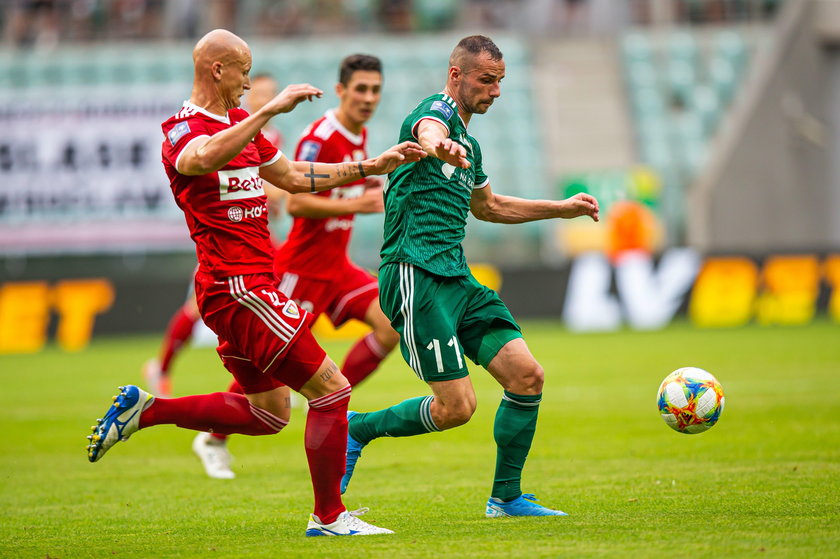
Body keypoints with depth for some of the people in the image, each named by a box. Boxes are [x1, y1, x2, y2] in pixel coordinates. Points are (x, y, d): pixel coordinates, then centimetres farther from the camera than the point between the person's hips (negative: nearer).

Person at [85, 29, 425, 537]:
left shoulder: (242, 123, 17)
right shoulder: (184, 131, -13)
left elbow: (293, 176, 27)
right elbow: (204, 158, -38)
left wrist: (372, 167, 24)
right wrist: (272, 109, -41)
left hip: (251, 286, 10)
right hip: (237, 286, -10)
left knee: (268, 412, 17)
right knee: (331, 389, -8)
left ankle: (145, 410, 19)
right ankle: (329, 517, 1)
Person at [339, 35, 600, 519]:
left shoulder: (469, 144, 22)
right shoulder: (435, 112, -6)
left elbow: (486, 206, 41)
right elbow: (428, 134, -34)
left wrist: (563, 208, 40)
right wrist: (441, 147, -59)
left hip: (456, 278, 9)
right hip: (416, 275, -9)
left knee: (527, 376, -2)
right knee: (457, 407, -12)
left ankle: (506, 497, 10)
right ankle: (358, 429, 10)